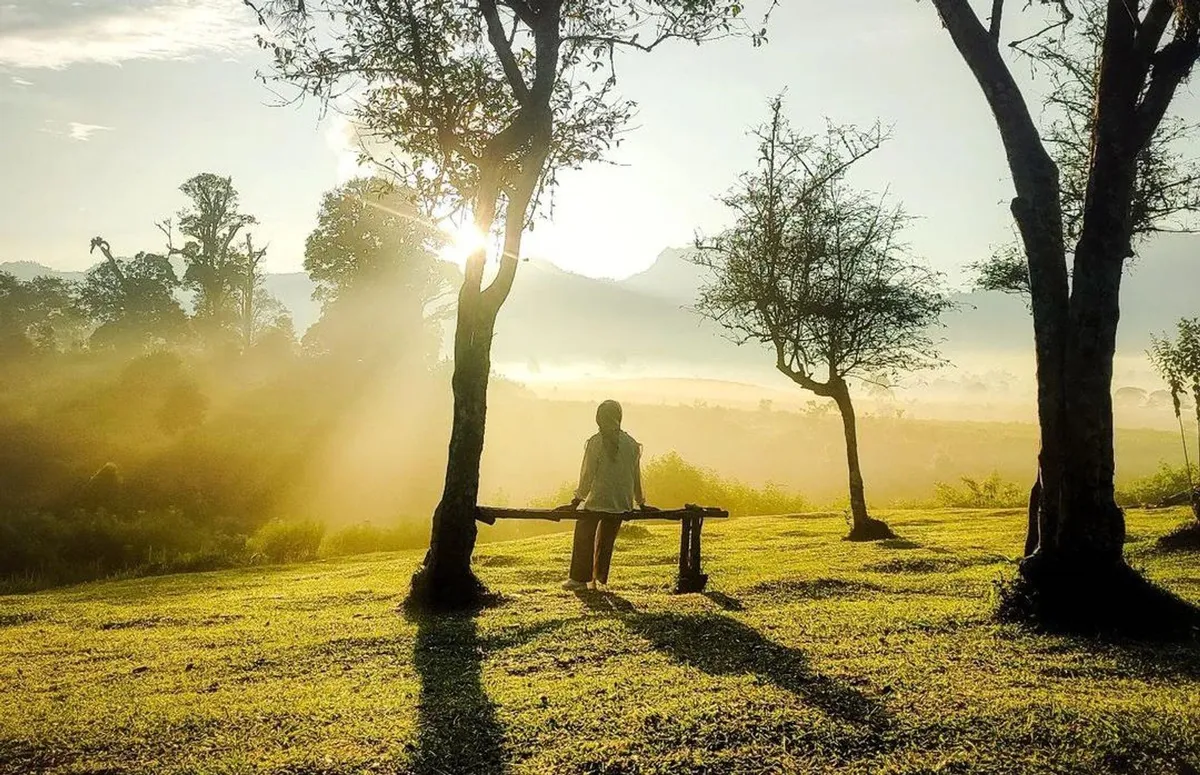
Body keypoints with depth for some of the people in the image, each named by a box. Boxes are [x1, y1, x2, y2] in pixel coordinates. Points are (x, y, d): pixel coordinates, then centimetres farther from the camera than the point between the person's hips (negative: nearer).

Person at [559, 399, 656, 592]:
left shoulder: (595, 442, -11)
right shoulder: (631, 444, 3)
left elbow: (587, 475, -11)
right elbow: (636, 476, 9)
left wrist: (576, 502, -6)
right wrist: (641, 503, 18)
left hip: (597, 501, -4)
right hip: (621, 504, 4)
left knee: (584, 538, 12)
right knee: (606, 541, 16)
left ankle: (579, 579, 13)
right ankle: (600, 580, 18)